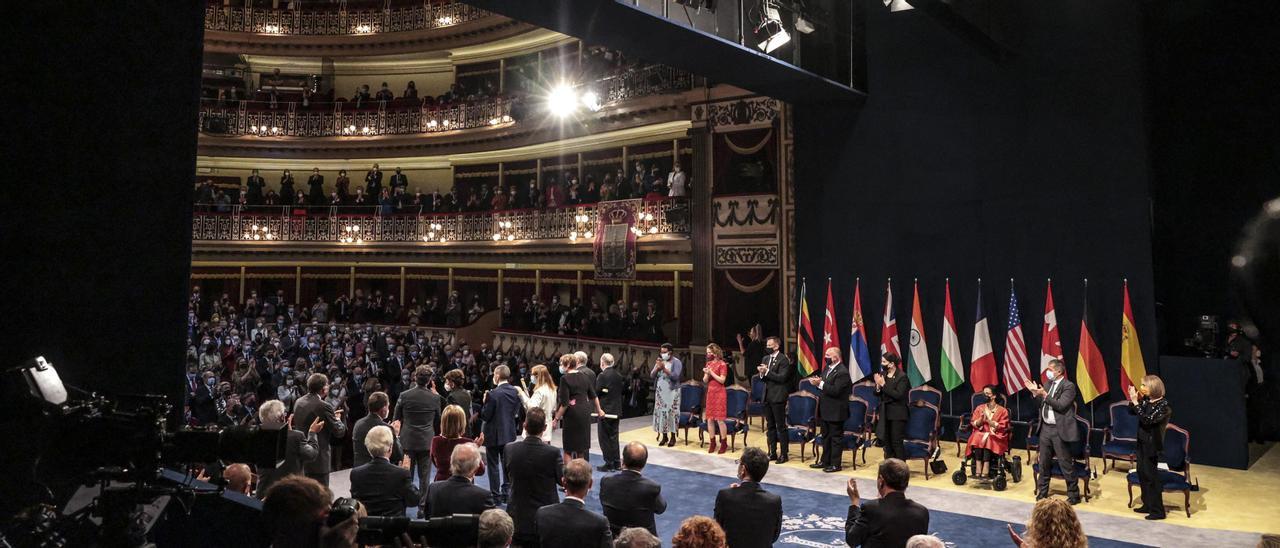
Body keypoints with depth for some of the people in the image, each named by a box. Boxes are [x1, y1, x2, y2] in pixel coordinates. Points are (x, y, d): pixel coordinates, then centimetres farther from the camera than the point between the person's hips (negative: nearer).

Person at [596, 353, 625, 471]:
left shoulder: (602, 376, -16)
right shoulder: (619, 375, 4)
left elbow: (596, 393, -16)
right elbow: (623, 387, 8)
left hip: (604, 410, -7)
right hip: (616, 410, 7)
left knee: (604, 437, 3)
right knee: (614, 436, 16)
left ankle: (609, 463, 5)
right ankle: (616, 463, 21)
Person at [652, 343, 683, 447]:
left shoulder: (676, 362, -5)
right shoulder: (659, 361, 12)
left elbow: (675, 376, -18)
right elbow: (652, 375, 6)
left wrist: (664, 368, -22)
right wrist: (657, 368, -12)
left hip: (672, 392, -5)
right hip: (660, 391, 5)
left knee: (671, 413, -5)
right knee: (661, 412, 2)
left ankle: (673, 437, 2)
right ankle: (664, 436, 9)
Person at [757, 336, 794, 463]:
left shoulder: (783, 359, -10)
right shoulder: (765, 359, 13)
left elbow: (782, 377, -18)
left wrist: (767, 371, -20)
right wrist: (761, 373, -6)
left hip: (778, 397, -7)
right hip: (767, 396, 8)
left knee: (781, 426, -1)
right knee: (770, 426, 13)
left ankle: (783, 454, 5)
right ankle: (773, 452, 21)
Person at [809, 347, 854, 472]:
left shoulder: (842, 372, -20)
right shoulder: (828, 368, 10)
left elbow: (835, 390, -26)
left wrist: (820, 383, -24)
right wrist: (818, 382, -8)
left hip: (836, 411, -9)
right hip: (826, 410, 9)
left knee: (836, 437, 2)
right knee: (826, 436, 18)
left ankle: (835, 464, 11)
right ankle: (825, 461, 29)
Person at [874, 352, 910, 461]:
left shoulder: (902, 377, -12)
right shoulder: (883, 375, 5)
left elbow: (898, 395, -21)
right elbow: (877, 394, 8)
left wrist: (883, 385, -21)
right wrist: (878, 386, -13)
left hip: (897, 414, -6)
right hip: (885, 413, 6)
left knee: (896, 442, -2)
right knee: (887, 441, 12)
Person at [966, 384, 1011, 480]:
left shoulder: (1002, 411, 5)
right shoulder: (980, 408, 13)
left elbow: (1002, 427, -3)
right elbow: (974, 424, 8)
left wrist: (988, 420, -14)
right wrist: (981, 418, -10)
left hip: (996, 437, -2)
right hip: (980, 433, 2)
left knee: (988, 440, -36)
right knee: (977, 438, -33)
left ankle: (986, 469, -41)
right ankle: (978, 468, -39)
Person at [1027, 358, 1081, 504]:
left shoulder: (1068, 386, -11)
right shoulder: (1048, 385, 11)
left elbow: (1061, 406, -20)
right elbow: (1041, 404, 13)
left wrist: (1045, 395, -21)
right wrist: (1036, 393, -1)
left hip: (1059, 430, -7)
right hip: (1045, 428, 7)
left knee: (1065, 463, 1)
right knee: (1044, 462, 14)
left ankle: (1074, 494, 14)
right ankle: (1042, 491, 26)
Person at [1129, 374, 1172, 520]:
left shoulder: (1163, 405, -18)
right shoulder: (1146, 401, 2)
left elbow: (1147, 420, -27)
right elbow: (1131, 411, 10)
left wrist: (1136, 402, -28)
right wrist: (1133, 400, -6)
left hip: (1152, 445, -7)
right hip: (1142, 442, 7)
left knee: (1151, 476, -1)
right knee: (1142, 474, 14)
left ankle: (1157, 511, 9)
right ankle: (1147, 505, 27)